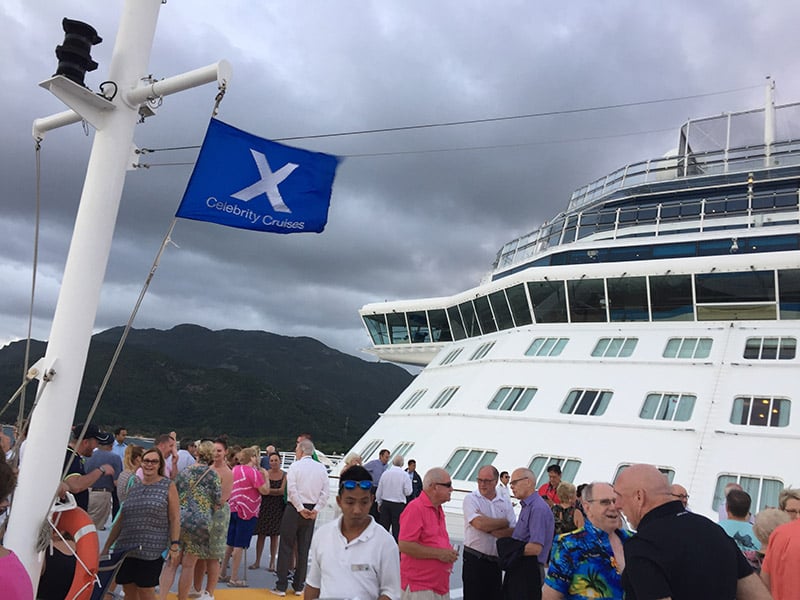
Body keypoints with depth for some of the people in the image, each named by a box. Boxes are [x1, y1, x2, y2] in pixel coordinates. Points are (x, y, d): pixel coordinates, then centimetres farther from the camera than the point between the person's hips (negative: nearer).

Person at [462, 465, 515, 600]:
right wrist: (504, 522, -7)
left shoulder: (505, 502, 7)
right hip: (474, 560, -4)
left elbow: (513, 532, -3)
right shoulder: (471, 499, -4)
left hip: (496, 562, 4)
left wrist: (489, 529, -15)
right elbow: (479, 524, -20)